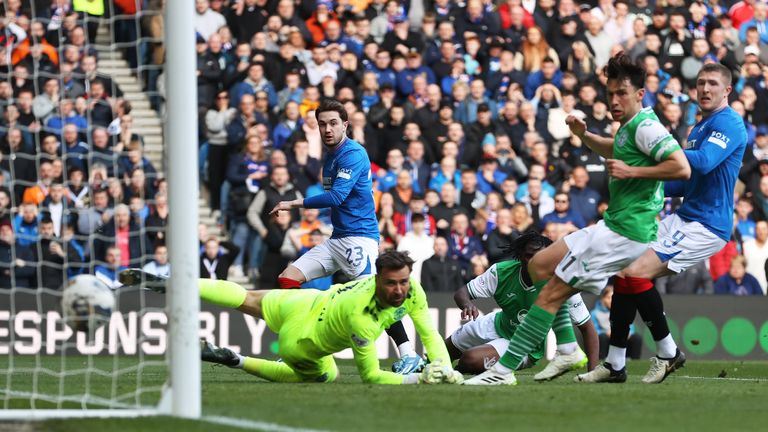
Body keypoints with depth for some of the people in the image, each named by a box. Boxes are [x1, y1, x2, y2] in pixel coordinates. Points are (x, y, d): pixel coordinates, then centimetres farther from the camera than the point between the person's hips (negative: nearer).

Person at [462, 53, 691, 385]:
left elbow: (681, 168, -25)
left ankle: (504, 369, -9)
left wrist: (631, 171, -22)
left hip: (624, 232, -11)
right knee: (540, 265, 15)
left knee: (552, 292, -11)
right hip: (613, 225, 11)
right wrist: (585, 136, 20)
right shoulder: (629, 127, 15)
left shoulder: (646, 126, -14)